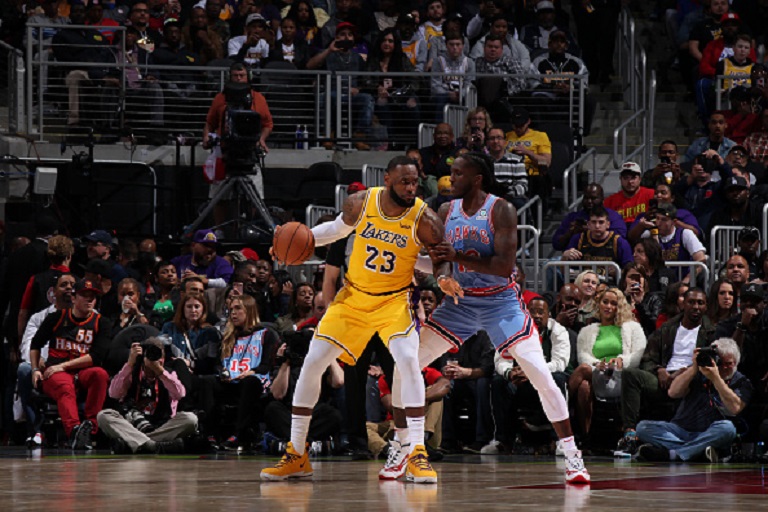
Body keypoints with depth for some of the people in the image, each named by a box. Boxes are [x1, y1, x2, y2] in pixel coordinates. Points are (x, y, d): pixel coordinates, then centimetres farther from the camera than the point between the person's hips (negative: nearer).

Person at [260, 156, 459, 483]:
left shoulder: (423, 219, -18)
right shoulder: (360, 203, -12)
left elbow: (441, 257, -6)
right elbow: (339, 227, 10)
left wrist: (444, 278, -28)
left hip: (393, 299, -3)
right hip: (354, 296, 3)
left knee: (408, 361, -26)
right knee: (312, 363, -2)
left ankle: (417, 454, -18)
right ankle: (296, 456, 11)